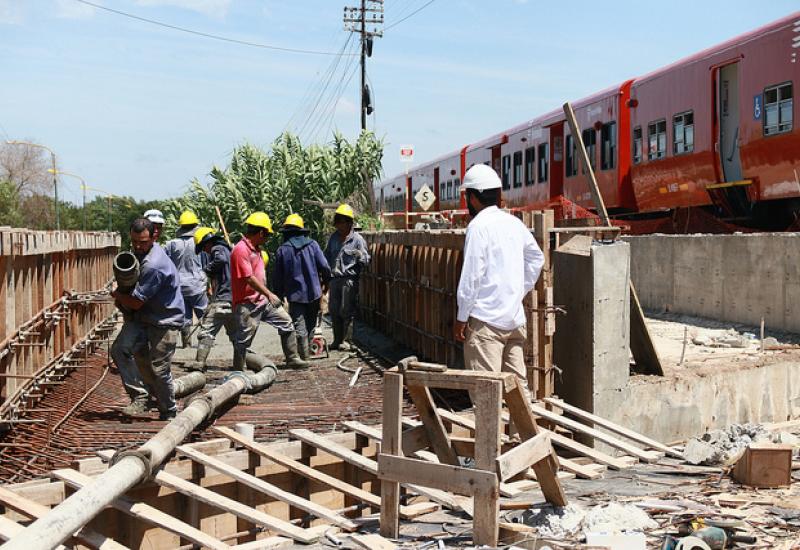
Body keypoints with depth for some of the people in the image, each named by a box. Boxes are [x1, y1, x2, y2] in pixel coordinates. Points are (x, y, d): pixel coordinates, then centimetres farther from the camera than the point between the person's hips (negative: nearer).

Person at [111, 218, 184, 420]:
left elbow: (136, 302, -21)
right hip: (142, 317, 9)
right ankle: (141, 397, 3)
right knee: (119, 349, -6)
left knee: (159, 369, -3)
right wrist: (122, 298, 8)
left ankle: (168, 412, 17)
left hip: (165, 321, -9)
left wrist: (117, 295, -2)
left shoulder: (154, 265, -27)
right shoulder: (140, 253, 4)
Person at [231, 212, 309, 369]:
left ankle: (292, 359, 18)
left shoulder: (256, 248, 13)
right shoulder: (241, 250, -18)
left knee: (286, 323, 10)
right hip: (248, 304, -10)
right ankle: (238, 372, 8)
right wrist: (269, 294, -20)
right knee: (244, 339, -2)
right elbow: (248, 278, -23)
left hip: (263, 300, 10)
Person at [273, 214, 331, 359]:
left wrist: (278, 295, 11)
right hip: (313, 292, 2)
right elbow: (324, 267, -4)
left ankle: (304, 357, -4)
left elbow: (278, 277, -1)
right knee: (310, 324, 16)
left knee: (299, 328, -1)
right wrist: (325, 280, 17)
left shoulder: (282, 250, -4)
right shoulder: (312, 244, -1)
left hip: (295, 294, -2)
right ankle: (309, 351, 22)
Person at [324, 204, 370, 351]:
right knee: (334, 310, 8)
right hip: (334, 279, 6)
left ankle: (347, 340, 4)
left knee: (346, 311, -4)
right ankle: (337, 340, 17)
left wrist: (360, 255, -22)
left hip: (349, 279, -6)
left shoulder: (357, 239, -4)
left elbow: (366, 261, -3)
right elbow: (327, 256, 25)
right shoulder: (334, 238, 13)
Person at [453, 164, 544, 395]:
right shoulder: (514, 223, 11)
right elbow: (536, 259, 22)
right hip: (515, 317, 7)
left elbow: (471, 276, -13)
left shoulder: (478, 226, -11)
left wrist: (461, 318, -8)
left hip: (486, 319, -7)